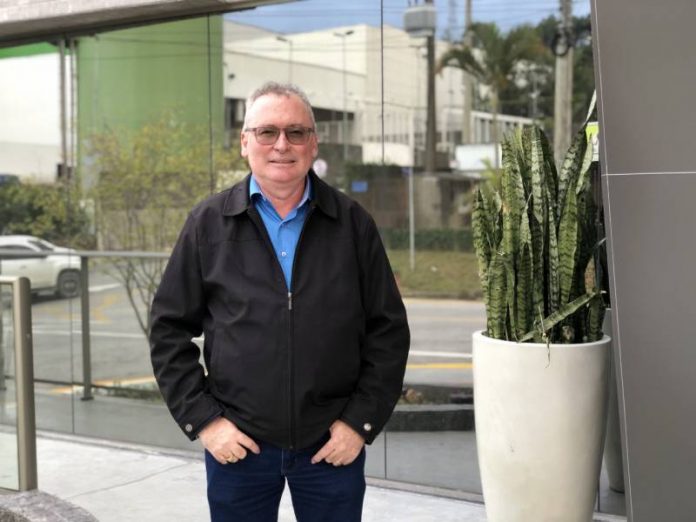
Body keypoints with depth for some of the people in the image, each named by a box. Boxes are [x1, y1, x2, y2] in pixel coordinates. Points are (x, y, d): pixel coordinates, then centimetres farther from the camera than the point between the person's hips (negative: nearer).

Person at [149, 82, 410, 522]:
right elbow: (170, 329, 3)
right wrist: (202, 419, -4)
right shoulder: (209, 223, 1)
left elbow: (388, 330, 3)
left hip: (334, 444, 0)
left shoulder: (353, 224, 1)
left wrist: (361, 420, -3)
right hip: (237, 444, 0)